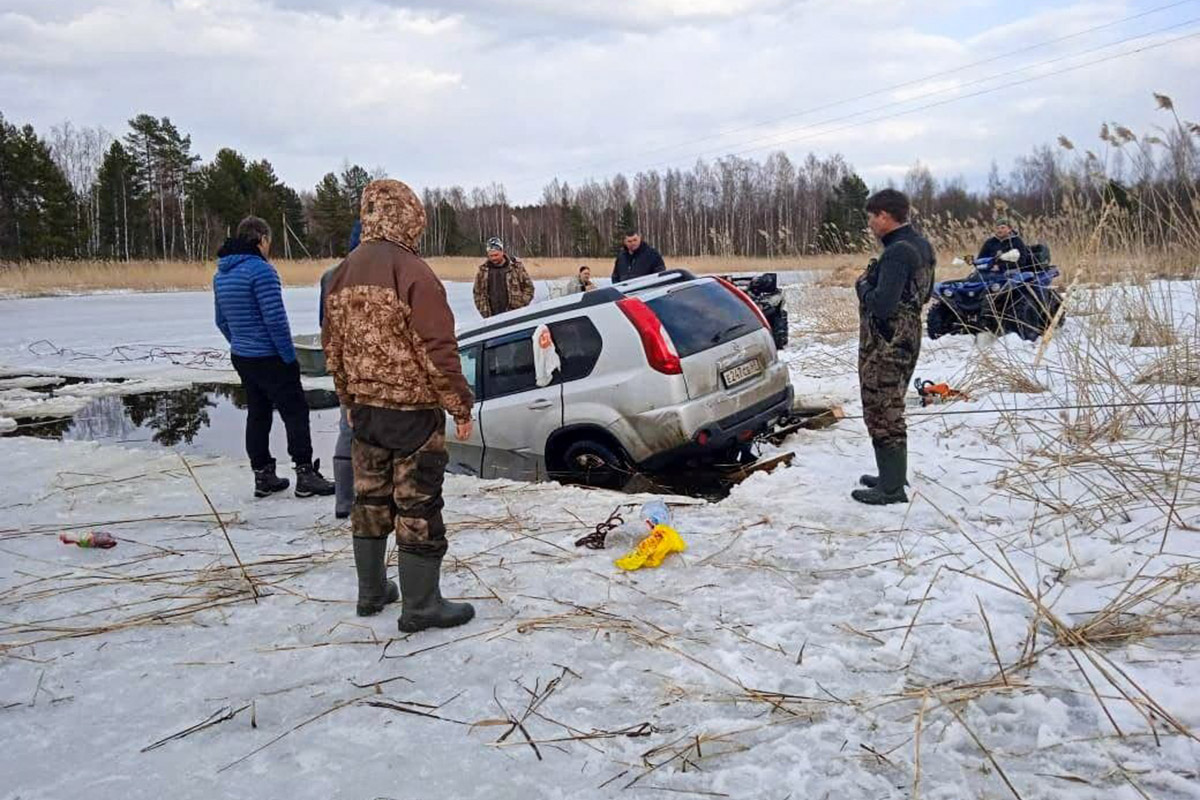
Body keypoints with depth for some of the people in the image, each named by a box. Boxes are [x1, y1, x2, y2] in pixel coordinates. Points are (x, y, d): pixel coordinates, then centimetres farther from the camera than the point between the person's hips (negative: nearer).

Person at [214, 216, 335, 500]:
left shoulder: (221, 273, 10)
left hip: (240, 357, 8)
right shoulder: (261, 269, -18)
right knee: (295, 412, 0)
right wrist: (290, 356, -13)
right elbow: (275, 319, -21)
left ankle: (263, 476, 19)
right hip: (269, 358, -8)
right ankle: (305, 475, 3)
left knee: (257, 413, 14)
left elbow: (222, 320, 16)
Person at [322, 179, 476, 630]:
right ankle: (420, 607, 10)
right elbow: (438, 350, -20)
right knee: (417, 507, 1)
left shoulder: (344, 274, 6)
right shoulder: (412, 272, -18)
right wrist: (461, 406, -10)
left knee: (371, 499, 18)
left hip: (365, 407, 7)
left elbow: (333, 346, 13)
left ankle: (371, 592, 30)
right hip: (413, 410, -7)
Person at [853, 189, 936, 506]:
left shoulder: (896, 253, -23)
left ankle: (892, 489, 5)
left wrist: (863, 286, -10)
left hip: (885, 345, -10)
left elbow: (881, 305, -30)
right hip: (907, 337, 10)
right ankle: (893, 476, 32)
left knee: (883, 414, -2)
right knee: (891, 410, 20)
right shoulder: (921, 246, 9)